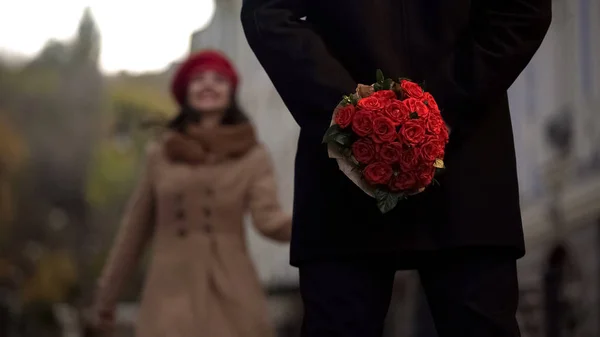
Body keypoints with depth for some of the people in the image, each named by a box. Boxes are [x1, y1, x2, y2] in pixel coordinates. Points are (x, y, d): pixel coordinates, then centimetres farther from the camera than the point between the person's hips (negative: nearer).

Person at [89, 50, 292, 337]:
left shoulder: (253, 157, 4)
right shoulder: (159, 154, 8)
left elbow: (269, 219, -11)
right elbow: (135, 229, 15)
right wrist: (106, 296, 18)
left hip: (232, 296, 0)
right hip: (172, 295, 0)